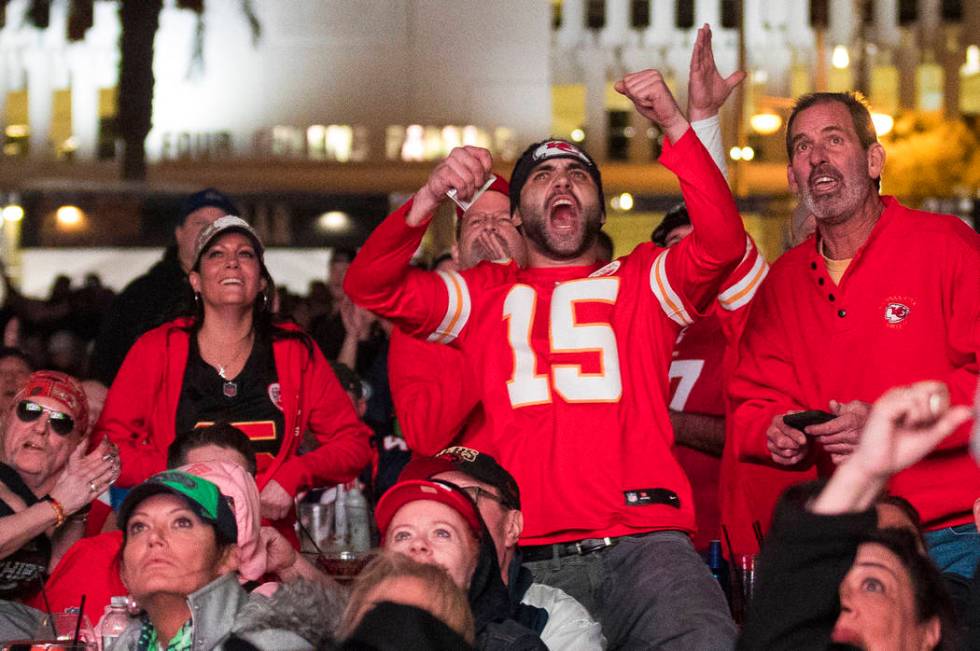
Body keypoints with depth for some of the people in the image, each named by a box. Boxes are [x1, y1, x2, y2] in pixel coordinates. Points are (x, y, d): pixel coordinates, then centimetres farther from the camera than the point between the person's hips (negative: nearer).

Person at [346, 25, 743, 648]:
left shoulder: (642, 282, 19)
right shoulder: (484, 293, 20)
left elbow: (722, 242, 1)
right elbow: (370, 285, 9)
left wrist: (676, 124, -7)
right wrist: (431, 195, -7)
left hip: (639, 542, -1)